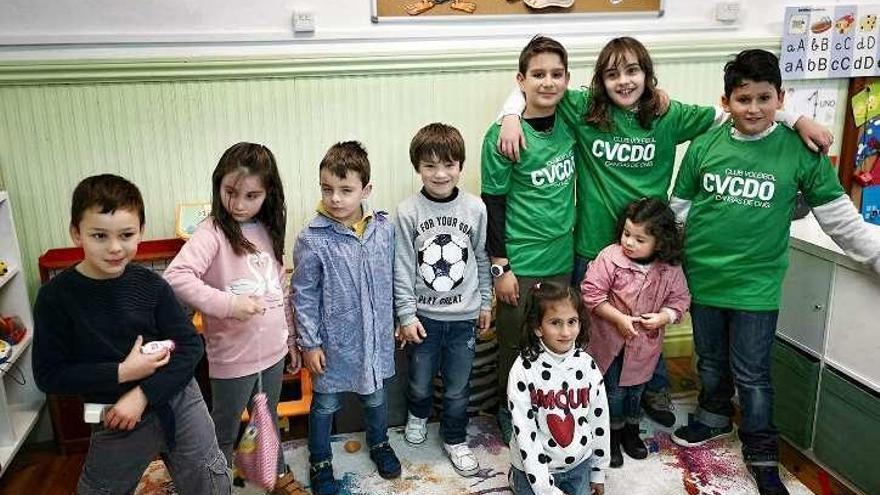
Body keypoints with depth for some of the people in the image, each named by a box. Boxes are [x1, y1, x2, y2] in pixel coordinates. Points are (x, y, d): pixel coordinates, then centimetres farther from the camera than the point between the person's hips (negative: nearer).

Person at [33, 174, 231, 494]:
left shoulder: (151, 284, -8)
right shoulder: (56, 296, -12)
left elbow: (190, 346, -7)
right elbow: (49, 375, -10)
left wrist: (142, 394, -17)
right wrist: (121, 373, -19)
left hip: (178, 402, 1)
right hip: (116, 420, -1)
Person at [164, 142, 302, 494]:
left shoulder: (268, 231, 3)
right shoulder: (212, 232, -17)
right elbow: (175, 277, -31)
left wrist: (291, 337, 15)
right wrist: (227, 303, -32)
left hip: (273, 350, 6)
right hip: (233, 357, -6)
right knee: (225, 432, 14)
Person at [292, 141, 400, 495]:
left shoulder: (385, 229, -8)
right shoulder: (312, 240, -18)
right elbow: (304, 296, -11)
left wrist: (396, 320, 11)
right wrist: (309, 343, -9)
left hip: (376, 338, 3)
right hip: (334, 343, -3)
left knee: (375, 396, 23)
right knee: (325, 403, 16)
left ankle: (379, 444, 50)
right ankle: (320, 462, 39)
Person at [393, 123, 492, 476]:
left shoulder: (475, 208, -6)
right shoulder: (408, 212, -10)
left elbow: (482, 259, 4)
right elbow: (402, 268, -8)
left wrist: (486, 303, 9)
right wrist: (406, 315, -8)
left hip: (464, 315, 1)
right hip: (423, 315, -1)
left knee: (458, 387, 13)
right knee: (420, 383, 17)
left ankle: (455, 439, 36)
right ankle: (418, 415, 50)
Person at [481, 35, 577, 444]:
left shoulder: (569, 125, 0)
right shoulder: (503, 137, -14)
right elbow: (493, 202, -10)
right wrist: (500, 266, -10)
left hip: (563, 257, 5)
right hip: (521, 263, -5)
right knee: (516, 344, 10)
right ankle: (509, 417, 32)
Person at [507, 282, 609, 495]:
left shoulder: (587, 365, -9)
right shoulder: (524, 369, -21)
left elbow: (599, 421, 1)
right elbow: (524, 432, -20)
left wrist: (598, 473, 8)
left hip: (579, 465, 4)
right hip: (535, 467, -3)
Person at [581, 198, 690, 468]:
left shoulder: (671, 269, -11)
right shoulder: (610, 257, -21)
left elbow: (680, 299, 1)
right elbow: (591, 293, -19)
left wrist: (664, 316, -18)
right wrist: (619, 319, -23)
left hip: (644, 343, 3)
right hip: (611, 341, -3)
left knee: (635, 389, 21)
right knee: (614, 390, 8)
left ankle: (630, 431, 43)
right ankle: (611, 437, 29)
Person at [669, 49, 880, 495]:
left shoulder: (800, 150, -7)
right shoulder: (704, 145, -3)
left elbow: (839, 217, 0)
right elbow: (678, 207, 6)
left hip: (756, 283, -2)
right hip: (704, 276, 2)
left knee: (752, 373, 7)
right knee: (711, 361, 20)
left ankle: (761, 453, 28)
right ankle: (714, 418, 45)